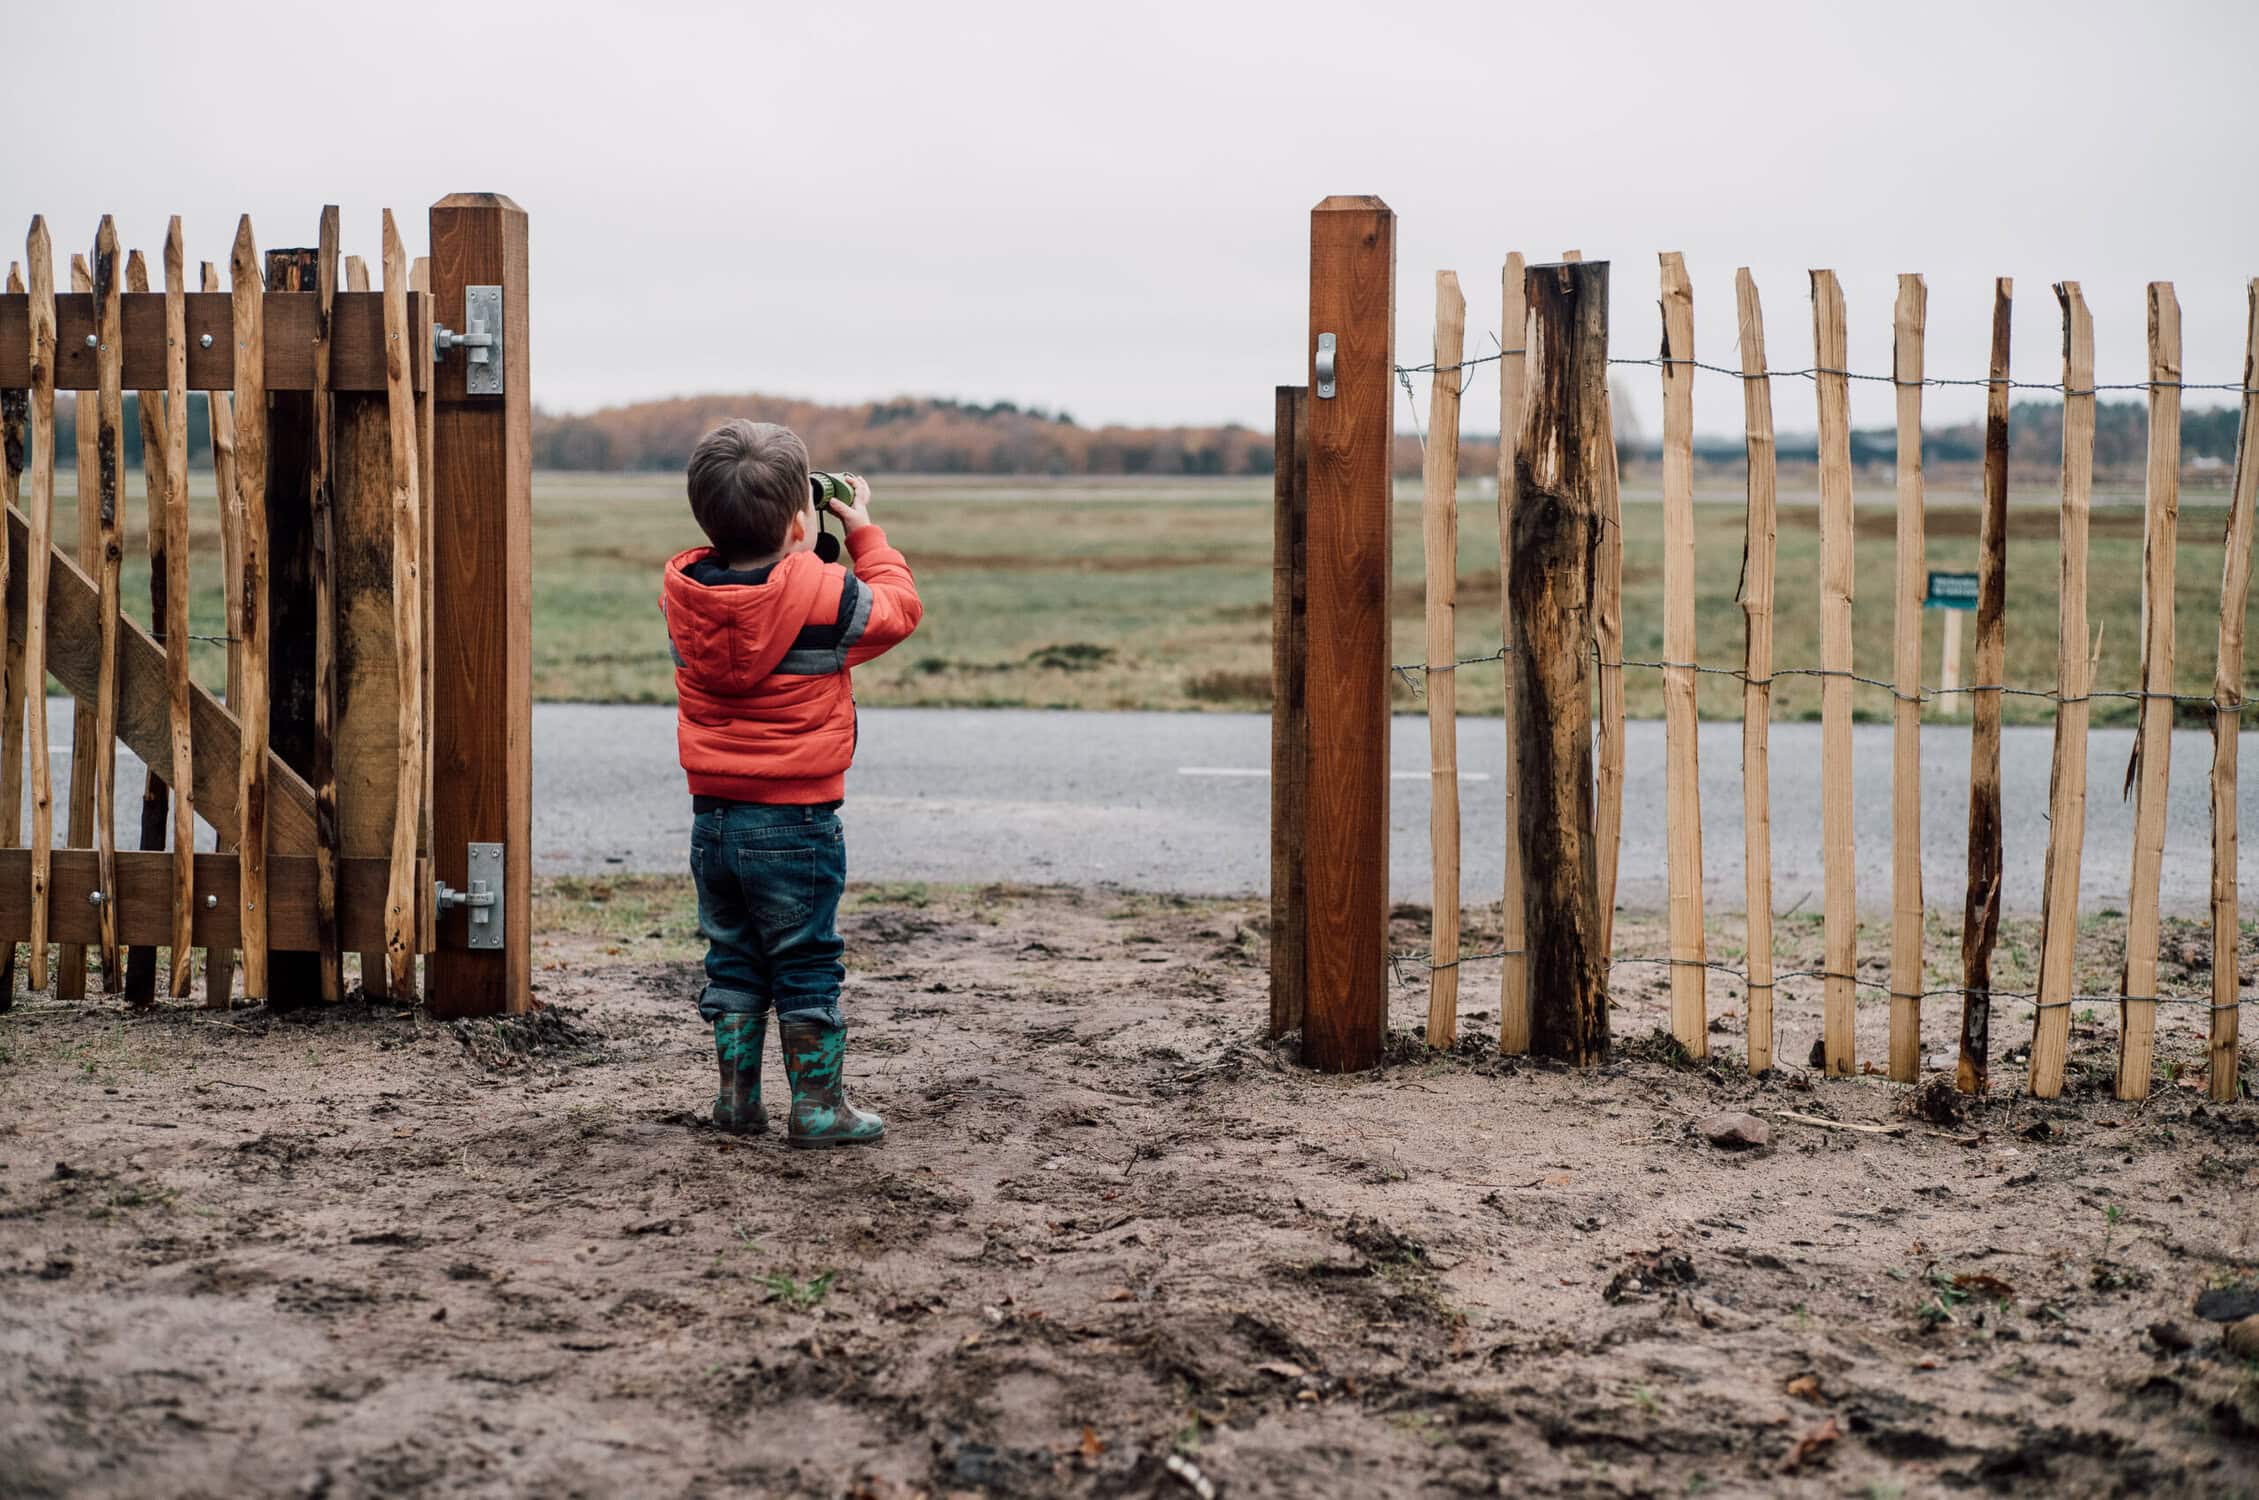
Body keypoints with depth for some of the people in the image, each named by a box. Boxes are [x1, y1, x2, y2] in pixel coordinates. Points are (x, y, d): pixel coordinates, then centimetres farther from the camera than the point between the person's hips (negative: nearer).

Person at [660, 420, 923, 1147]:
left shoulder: (683, 591, -2)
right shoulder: (824, 596, -16)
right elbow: (898, 608, 3)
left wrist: (750, 528, 15)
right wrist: (864, 531, 12)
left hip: (713, 815, 5)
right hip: (796, 822, -5)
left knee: (732, 958, 17)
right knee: (807, 966, 5)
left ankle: (737, 1096, 23)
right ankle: (818, 1105, 10)